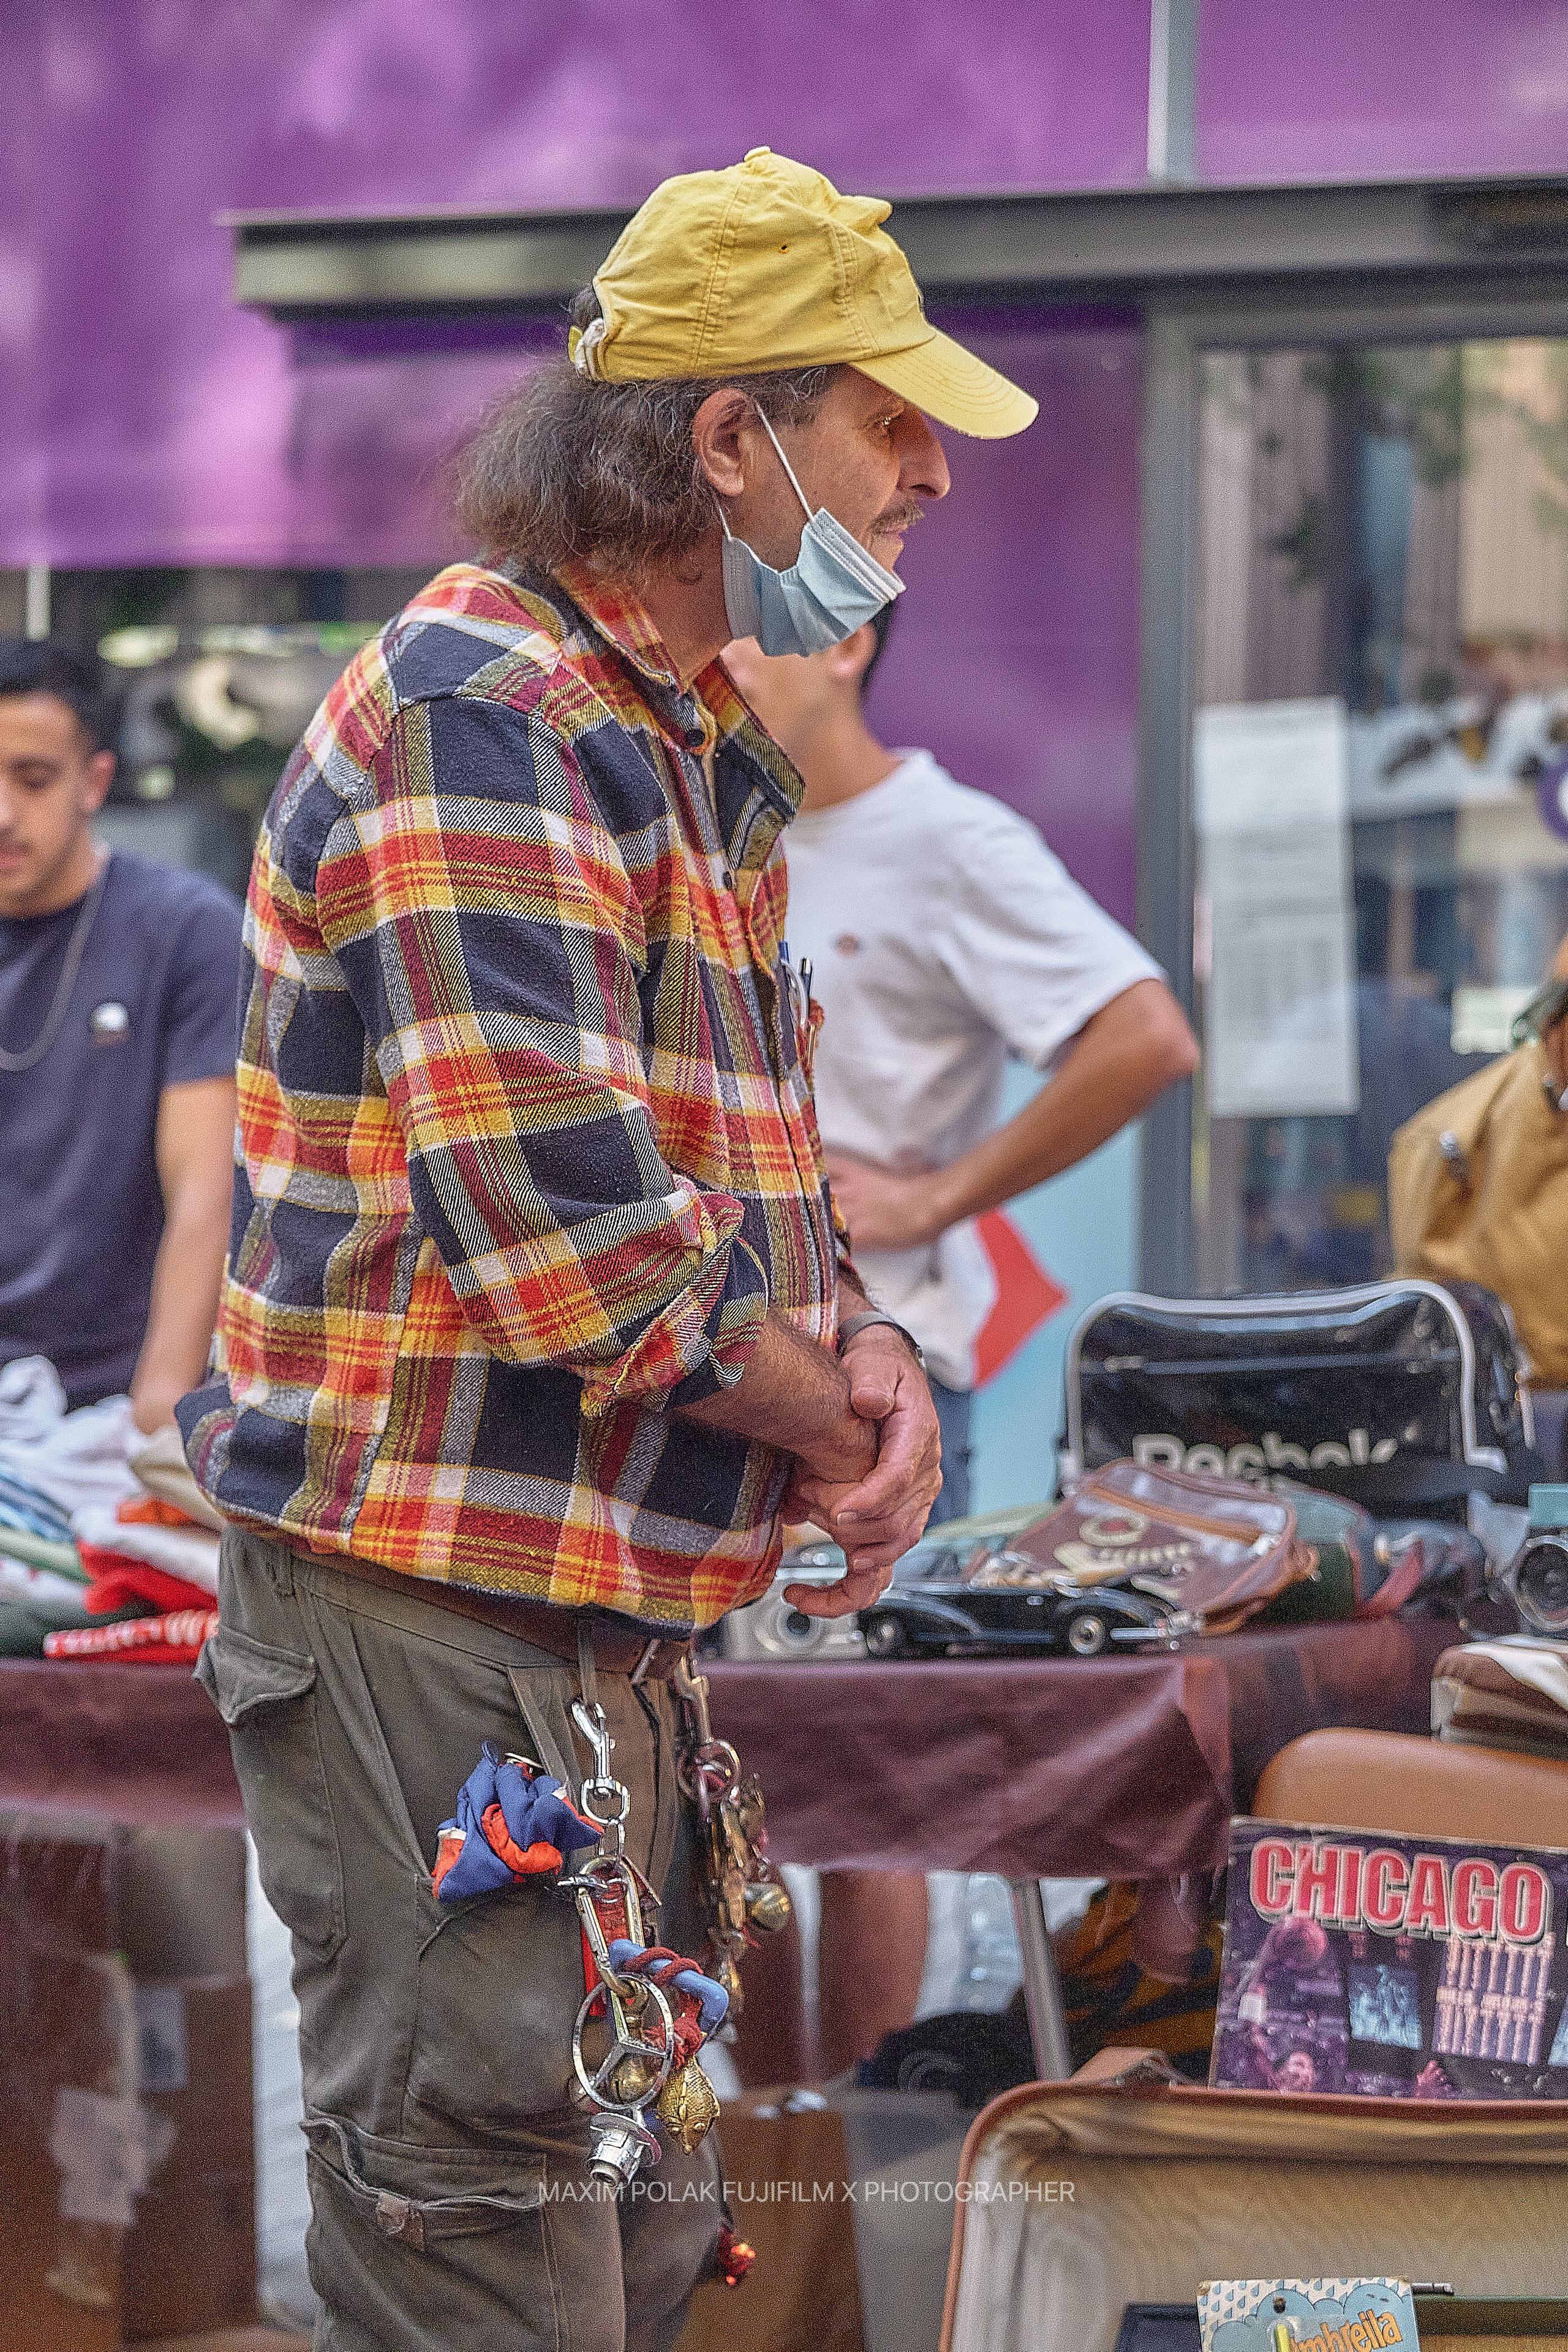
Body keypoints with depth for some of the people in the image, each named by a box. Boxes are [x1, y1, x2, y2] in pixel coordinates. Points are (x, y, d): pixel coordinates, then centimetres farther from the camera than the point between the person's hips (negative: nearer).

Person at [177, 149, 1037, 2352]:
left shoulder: (698, 744, 15)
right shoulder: (479, 712, -18)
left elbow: (756, 1153, 20)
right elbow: (558, 1220, -26)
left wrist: (859, 1348, -2)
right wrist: (837, 1427, -12)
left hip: (612, 1621, 10)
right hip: (433, 1609, -10)